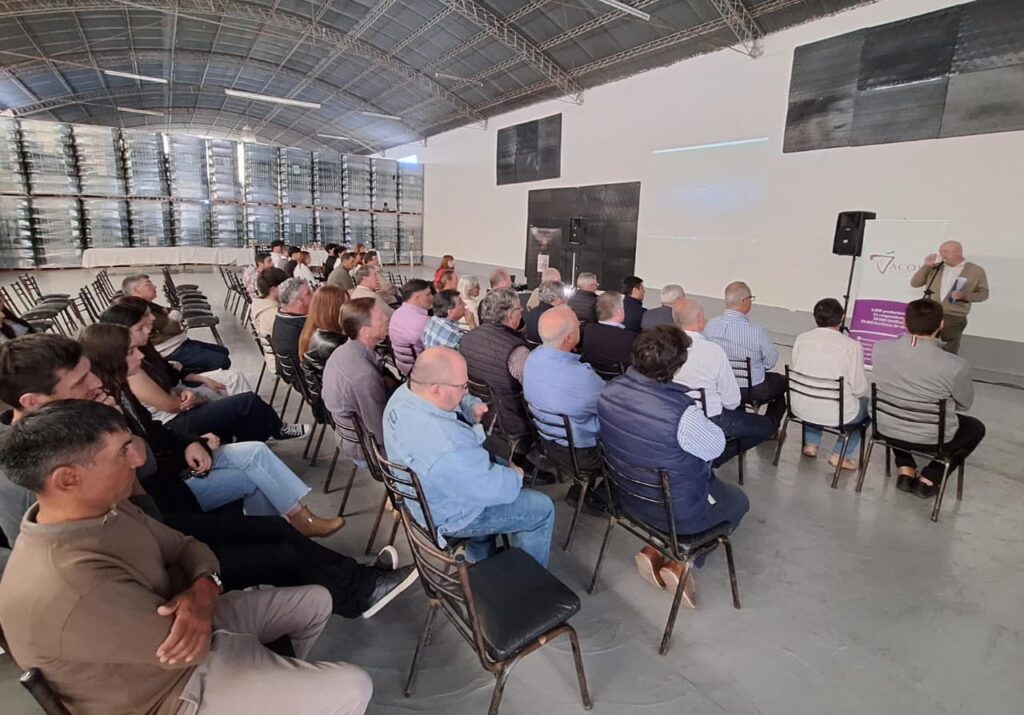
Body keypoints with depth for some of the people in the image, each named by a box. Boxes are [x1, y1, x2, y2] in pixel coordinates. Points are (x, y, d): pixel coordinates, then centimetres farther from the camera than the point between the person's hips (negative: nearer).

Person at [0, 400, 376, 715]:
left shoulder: (102, 509, -10)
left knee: (316, 601, 17)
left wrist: (204, 589, -22)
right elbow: (189, 650, -29)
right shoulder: (72, 590, -38)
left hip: (183, 624, 8)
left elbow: (186, 547, 0)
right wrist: (192, 594, -8)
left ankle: (288, 677, 40)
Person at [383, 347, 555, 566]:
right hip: (450, 514, -8)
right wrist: (516, 476, -8)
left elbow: (455, 400, 6)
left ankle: (479, 557, 41)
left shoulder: (404, 393, -15)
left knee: (498, 462, 30)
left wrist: (471, 406, -14)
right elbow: (492, 488, -28)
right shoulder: (446, 446, -42)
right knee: (542, 509, 4)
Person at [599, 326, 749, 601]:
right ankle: (681, 563, 15)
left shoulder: (610, 391, -17)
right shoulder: (682, 413, -36)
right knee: (738, 500, 25)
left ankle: (655, 551, 20)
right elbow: (716, 446, -15)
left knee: (711, 479, 33)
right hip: (679, 511, -5)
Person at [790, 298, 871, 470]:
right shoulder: (852, 346, -14)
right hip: (835, 413, -4)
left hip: (799, 407, 4)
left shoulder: (801, 339, -3)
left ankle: (810, 444, 30)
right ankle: (839, 455, 21)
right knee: (866, 404, 27)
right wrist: (869, 388, 15)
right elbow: (860, 388, -8)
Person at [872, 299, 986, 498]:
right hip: (931, 439, -3)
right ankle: (928, 480, 19)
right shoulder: (955, 365, -25)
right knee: (976, 427, 28)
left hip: (887, 430, 3)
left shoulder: (880, 348, -16)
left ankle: (906, 472, 25)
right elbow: (964, 404, -5)